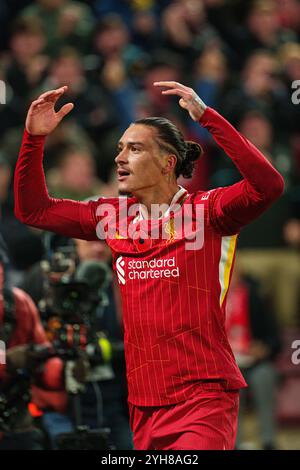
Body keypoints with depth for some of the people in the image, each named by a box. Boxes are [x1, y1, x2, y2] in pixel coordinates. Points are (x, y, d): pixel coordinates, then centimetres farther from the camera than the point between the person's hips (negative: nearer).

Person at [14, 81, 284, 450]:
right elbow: (33, 210, 17)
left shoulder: (204, 211, -5)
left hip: (203, 399, -6)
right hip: (143, 405, 6)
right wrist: (34, 139, 3)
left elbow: (268, 186, -22)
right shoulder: (114, 216, 10)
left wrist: (206, 117, -26)